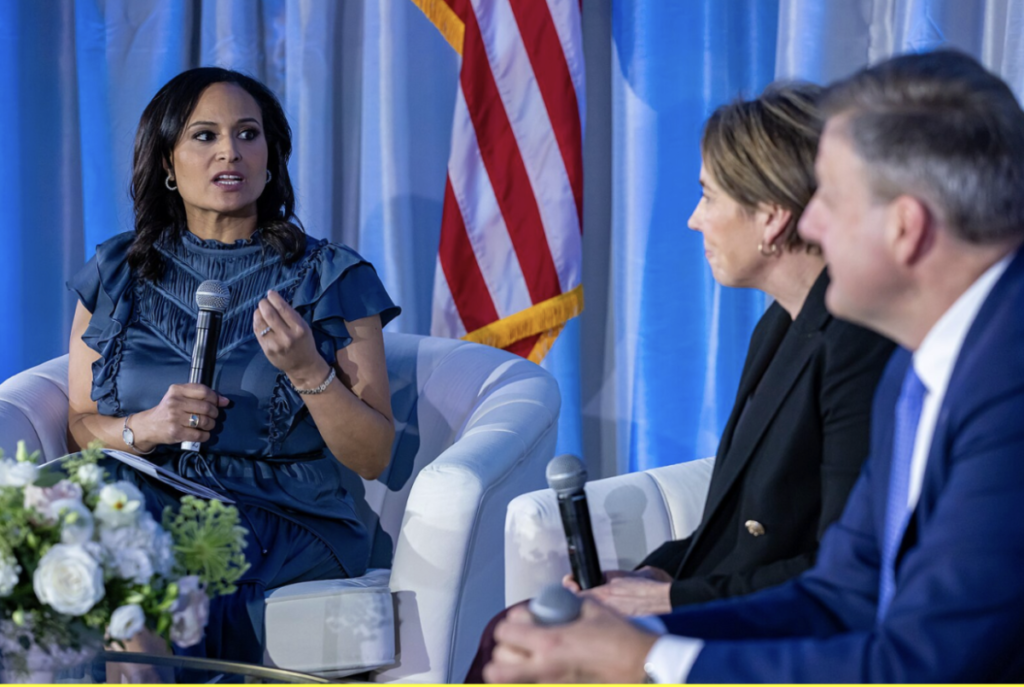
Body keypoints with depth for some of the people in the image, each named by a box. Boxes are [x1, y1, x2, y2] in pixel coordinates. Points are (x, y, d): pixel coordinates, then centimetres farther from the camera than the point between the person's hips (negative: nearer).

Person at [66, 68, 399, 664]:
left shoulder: (331, 279, 6)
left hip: (286, 534, -2)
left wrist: (308, 370, -15)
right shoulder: (118, 275, 13)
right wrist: (145, 429, -7)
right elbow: (79, 427, 15)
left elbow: (373, 458, 2)